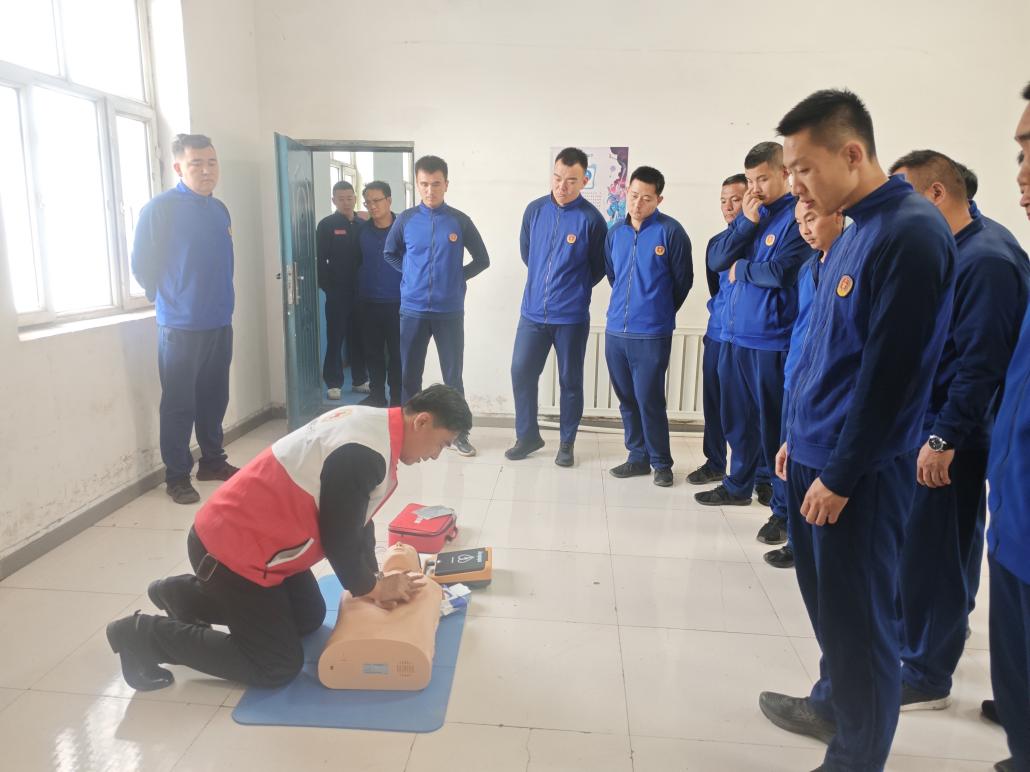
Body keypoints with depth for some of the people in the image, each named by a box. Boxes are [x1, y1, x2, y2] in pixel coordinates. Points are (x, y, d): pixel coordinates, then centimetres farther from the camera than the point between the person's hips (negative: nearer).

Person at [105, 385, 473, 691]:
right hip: (231, 547, -10)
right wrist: (371, 587, -5)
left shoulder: (373, 424, 1)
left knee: (309, 619, 23)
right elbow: (338, 536, -22)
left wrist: (374, 576, 4)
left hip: (245, 533, 10)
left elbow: (356, 518, 10)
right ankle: (145, 635, 5)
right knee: (278, 667, -1)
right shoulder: (363, 453, -31)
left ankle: (188, 595, 26)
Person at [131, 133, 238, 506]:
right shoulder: (160, 208, -10)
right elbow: (142, 264, -6)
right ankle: (177, 476, 14)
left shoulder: (219, 209, 9)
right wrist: (169, 299, 5)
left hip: (220, 322, 6)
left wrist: (221, 298, 14)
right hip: (180, 326, -6)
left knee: (215, 398, 15)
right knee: (179, 404, 2)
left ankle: (213, 460, 29)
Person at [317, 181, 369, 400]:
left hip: (360, 290, 4)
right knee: (335, 337, 1)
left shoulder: (362, 225, 11)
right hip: (337, 291, -4)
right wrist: (326, 286, -13)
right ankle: (334, 383, 7)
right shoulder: (326, 225, -1)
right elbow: (321, 259, -6)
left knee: (358, 336, 9)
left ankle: (359, 380, 18)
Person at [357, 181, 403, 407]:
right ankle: (376, 395, 23)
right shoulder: (362, 230, 5)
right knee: (372, 352, 11)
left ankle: (397, 399, 13)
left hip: (397, 302, -4)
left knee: (397, 353, 2)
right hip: (369, 302, 4)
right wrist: (360, 291, 8)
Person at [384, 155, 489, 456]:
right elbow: (389, 254, 17)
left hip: (450, 312, -1)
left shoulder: (459, 221, -1)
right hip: (413, 310, 1)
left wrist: (458, 277, 1)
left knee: (453, 375, 5)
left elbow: (482, 260, 7)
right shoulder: (405, 219, 2)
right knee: (409, 374, 7)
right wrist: (412, 274, 7)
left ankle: (458, 433, 16)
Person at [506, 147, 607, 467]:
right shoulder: (534, 209, 2)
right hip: (533, 312, 4)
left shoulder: (591, 219, -10)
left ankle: (567, 442, 23)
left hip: (572, 317, -3)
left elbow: (599, 267, 2)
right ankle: (528, 435, 24)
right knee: (521, 372, 7)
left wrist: (574, 288, 9)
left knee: (570, 381, 7)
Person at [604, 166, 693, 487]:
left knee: (649, 400, -3)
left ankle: (661, 462, 14)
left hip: (652, 334, -5)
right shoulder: (615, 232, 8)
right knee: (627, 398, 12)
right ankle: (638, 456, 25)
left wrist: (660, 311, 11)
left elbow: (683, 280, 0)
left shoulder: (671, 231, -8)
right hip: (615, 330, 5)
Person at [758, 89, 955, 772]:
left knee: (858, 616, 6)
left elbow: (889, 372, -21)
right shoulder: (857, 228, 11)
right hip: (816, 453, 9)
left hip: (860, 468, -8)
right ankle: (833, 704, 41)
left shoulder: (912, 232, -17)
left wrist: (840, 475, -16)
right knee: (825, 596, 21)